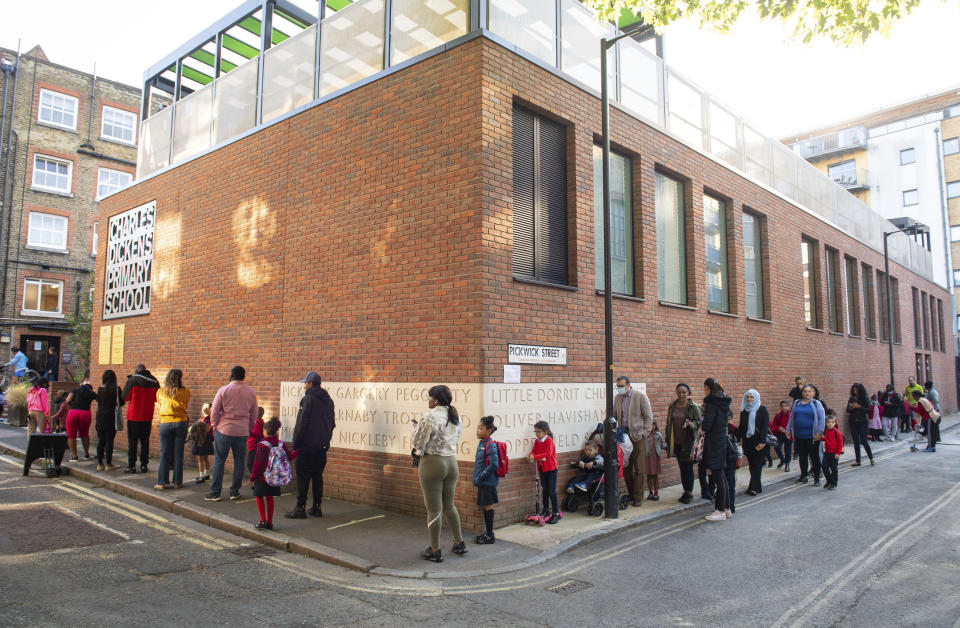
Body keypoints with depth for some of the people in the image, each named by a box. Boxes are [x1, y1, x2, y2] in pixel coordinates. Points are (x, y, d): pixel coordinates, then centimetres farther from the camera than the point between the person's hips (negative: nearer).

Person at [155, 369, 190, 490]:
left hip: (165, 423, 1)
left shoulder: (160, 392, 5)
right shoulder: (185, 391, -1)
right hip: (181, 422, -1)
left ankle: (162, 482, 7)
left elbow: (160, 404, 17)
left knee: (164, 453, 6)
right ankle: (177, 482, 9)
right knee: (178, 453, 5)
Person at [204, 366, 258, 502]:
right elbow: (254, 414, 10)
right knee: (239, 461, 9)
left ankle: (215, 492, 9)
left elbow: (214, 410, -3)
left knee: (219, 460, 6)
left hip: (224, 429, -2)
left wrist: (214, 425, 12)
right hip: (242, 432, 2)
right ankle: (234, 492, 13)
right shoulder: (251, 392, 3)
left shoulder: (223, 390, -6)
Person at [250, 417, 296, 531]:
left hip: (262, 478, -5)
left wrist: (252, 477, -5)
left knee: (259, 497, 8)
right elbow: (289, 457, 11)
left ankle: (263, 521, 1)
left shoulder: (262, 445, -14)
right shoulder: (281, 444, 0)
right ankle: (269, 522, 15)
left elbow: (257, 463, -13)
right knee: (269, 498, 14)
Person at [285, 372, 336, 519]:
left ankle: (300, 508, 0)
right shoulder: (328, 401, 11)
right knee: (317, 476, 12)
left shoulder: (308, 399, -12)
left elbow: (301, 423, -14)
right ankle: (317, 508, 15)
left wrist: (296, 443, -6)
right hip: (323, 446, 7)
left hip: (307, 446, -7)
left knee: (303, 477, -1)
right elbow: (332, 424, 16)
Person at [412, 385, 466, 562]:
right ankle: (459, 543, 29)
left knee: (433, 509, 3)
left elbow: (418, 443, -10)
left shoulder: (429, 417, -16)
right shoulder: (456, 417, 7)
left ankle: (435, 551, 12)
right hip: (451, 462, 7)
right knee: (448, 505, 21)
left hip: (432, 463, -7)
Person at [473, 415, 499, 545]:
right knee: (484, 507, 15)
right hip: (482, 482, 9)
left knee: (488, 506, -1)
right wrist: (477, 478, 13)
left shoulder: (490, 445, -17)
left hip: (488, 482, -9)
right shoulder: (481, 443, 11)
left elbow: (493, 464, -24)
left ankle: (490, 536, 9)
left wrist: (481, 477, -19)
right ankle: (487, 532, 27)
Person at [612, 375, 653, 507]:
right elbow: (614, 416, 17)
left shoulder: (640, 396, -6)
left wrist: (644, 434, -9)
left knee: (639, 469, -1)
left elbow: (649, 417, -3)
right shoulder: (617, 397, 9)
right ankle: (631, 494, 20)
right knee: (626, 467, 8)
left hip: (637, 436, -5)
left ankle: (638, 497, 8)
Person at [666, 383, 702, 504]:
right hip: (676, 442, 4)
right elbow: (668, 424, 14)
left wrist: (690, 424, -26)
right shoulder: (672, 406, 7)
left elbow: (698, 422, -5)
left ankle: (690, 493, 10)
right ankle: (685, 491, 21)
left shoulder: (693, 407, -6)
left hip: (688, 442, -4)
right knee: (682, 467, 11)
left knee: (688, 467, -1)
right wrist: (668, 440, 12)